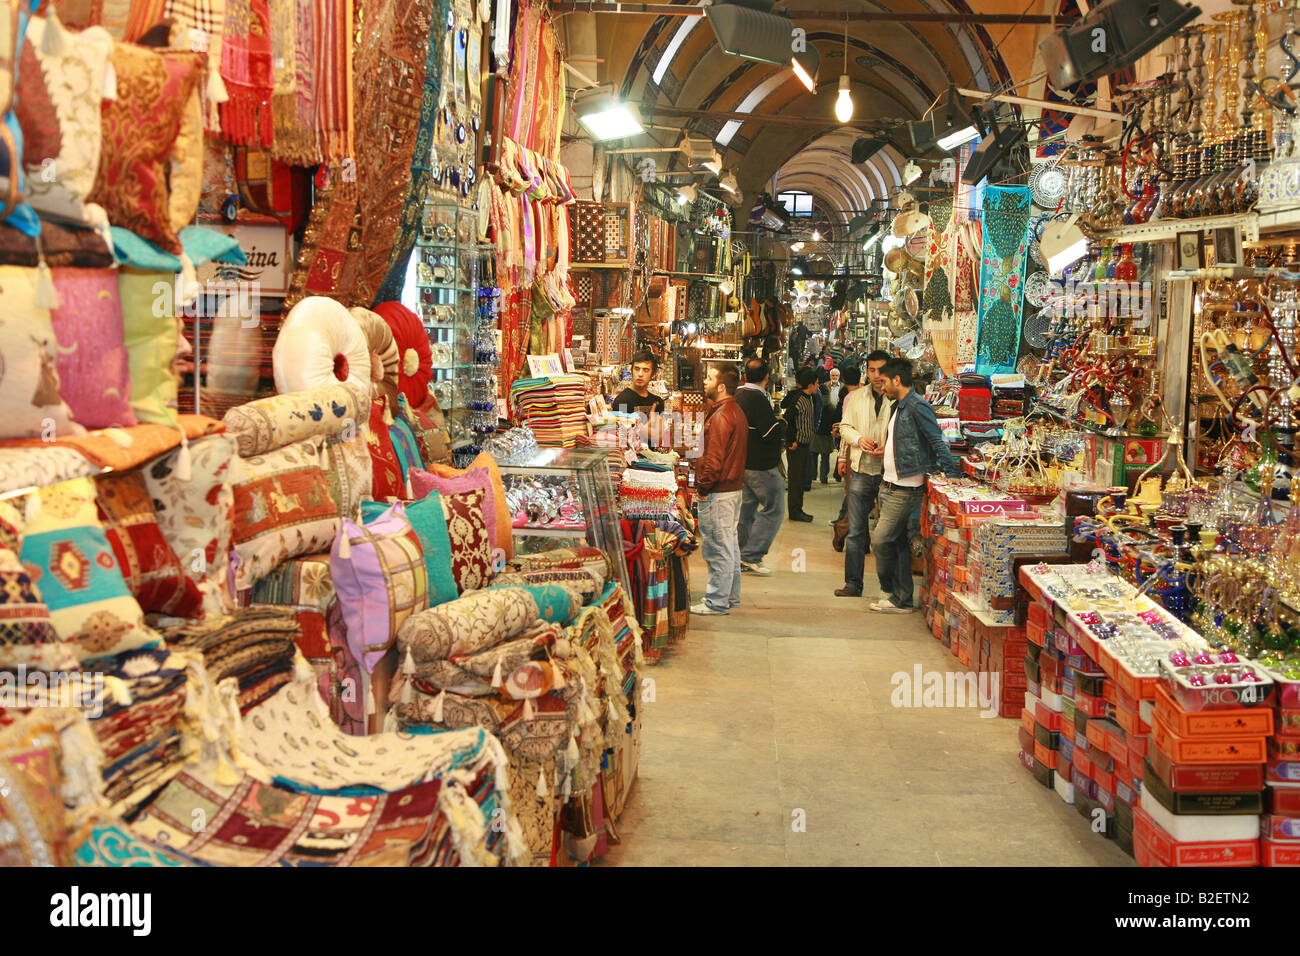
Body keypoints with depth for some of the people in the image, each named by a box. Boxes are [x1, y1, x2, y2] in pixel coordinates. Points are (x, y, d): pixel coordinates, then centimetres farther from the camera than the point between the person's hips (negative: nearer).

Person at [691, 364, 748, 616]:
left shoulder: (720, 416, -18)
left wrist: (703, 487, -13)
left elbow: (714, 459, -23)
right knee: (730, 544, 16)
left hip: (718, 492, -10)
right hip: (734, 486, 10)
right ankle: (730, 596, 25)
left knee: (718, 547, -4)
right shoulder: (736, 412, 14)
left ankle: (717, 602, 2)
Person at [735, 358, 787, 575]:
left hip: (742, 463, 9)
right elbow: (772, 432, -22)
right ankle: (751, 555, -5)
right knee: (774, 509, -1)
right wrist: (781, 423, -2)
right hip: (760, 465, -9)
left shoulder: (738, 395, 10)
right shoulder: (758, 398, -19)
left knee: (746, 508, 14)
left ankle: (740, 558, 17)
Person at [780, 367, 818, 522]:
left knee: (801, 477, 14)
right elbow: (787, 419, -24)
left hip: (804, 444, 10)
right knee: (795, 478, -4)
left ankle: (798, 510, 21)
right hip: (796, 445, -10)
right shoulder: (799, 400, -19)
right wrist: (793, 441, -19)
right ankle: (795, 512, 0)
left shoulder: (807, 397, 11)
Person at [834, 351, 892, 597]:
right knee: (855, 531, 4)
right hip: (861, 470, 3)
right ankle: (852, 584, 11)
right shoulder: (855, 398, 11)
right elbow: (845, 427, 12)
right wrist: (859, 439, -6)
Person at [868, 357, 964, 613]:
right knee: (898, 542, 11)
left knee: (881, 541, -7)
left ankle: (891, 593, 8)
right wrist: (884, 450, 9)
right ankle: (902, 599, 16)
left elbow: (937, 442, -17)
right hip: (889, 484, 10)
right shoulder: (898, 407, 16)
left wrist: (953, 475, -20)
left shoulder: (917, 406, -14)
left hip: (905, 489, -10)